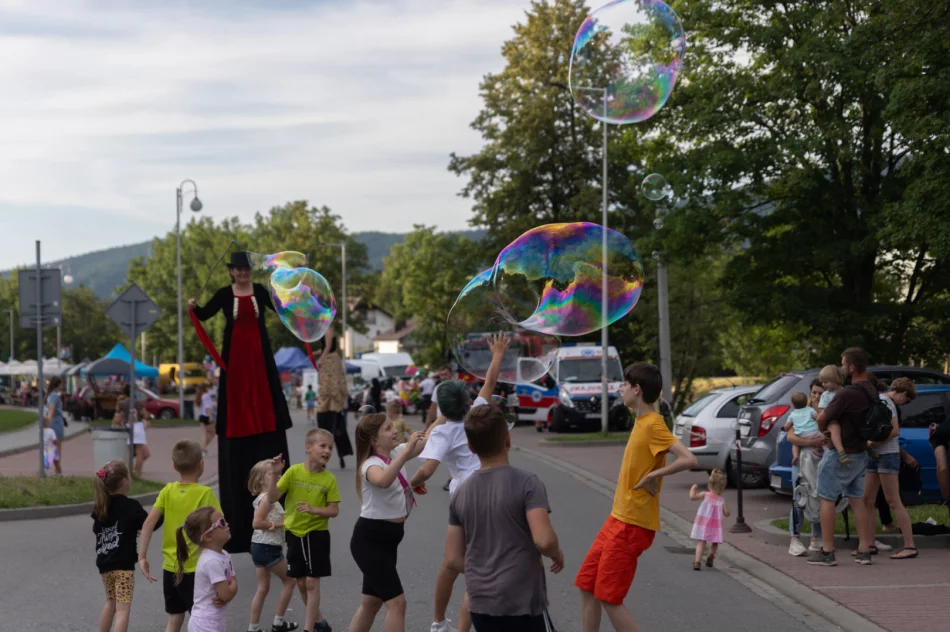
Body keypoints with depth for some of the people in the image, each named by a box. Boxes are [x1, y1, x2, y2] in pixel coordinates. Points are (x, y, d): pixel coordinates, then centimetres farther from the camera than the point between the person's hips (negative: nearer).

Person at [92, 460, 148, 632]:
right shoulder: (131, 506, -13)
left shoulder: (100, 506, 5)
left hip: (104, 563, 7)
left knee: (111, 602, 25)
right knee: (123, 609, -6)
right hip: (123, 564, -7)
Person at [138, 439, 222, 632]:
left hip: (170, 568, 5)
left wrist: (142, 557, 0)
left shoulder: (168, 491, 1)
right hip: (194, 569, -5)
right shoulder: (205, 493, -12)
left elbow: (148, 523, -4)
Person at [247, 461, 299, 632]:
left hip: (259, 547, 9)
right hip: (268, 548, -9)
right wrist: (278, 524, -18)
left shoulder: (264, 498, 13)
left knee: (263, 589, 11)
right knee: (290, 581, 7)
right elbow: (256, 523, -24)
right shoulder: (267, 498, -17)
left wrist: (277, 523, -8)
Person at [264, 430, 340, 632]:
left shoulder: (329, 479, -9)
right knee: (301, 582, 11)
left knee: (312, 582, -4)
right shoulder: (294, 471, -7)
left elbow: (334, 510, -8)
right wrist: (274, 474, -23)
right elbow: (272, 498, -9)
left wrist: (313, 510, -24)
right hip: (295, 533, 2)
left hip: (317, 534, -2)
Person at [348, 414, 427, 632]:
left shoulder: (396, 454, 6)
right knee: (396, 602, -12)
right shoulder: (371, 464, -21)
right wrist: (406, 451, -45)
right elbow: (383, 481, -45)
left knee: (371, 602, 17)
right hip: (369, 540, -9)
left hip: (388, 538, 9)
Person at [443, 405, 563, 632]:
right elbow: (544, 540, -22)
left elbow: (453, 559, 7)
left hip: (480, 604, 6)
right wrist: (557, 554, 0)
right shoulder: (526, 483, -11)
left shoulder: (461, 493, 5)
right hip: (520, 603, -6)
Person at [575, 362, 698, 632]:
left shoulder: (653, 425, -18)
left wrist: (652, 476, -23)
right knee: (587, 585, 13)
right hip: (618, 518, 10)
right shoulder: (641, 422, 10)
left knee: (609, 598, -5)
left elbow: (689, 459, -30)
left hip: (632, 524, -10)